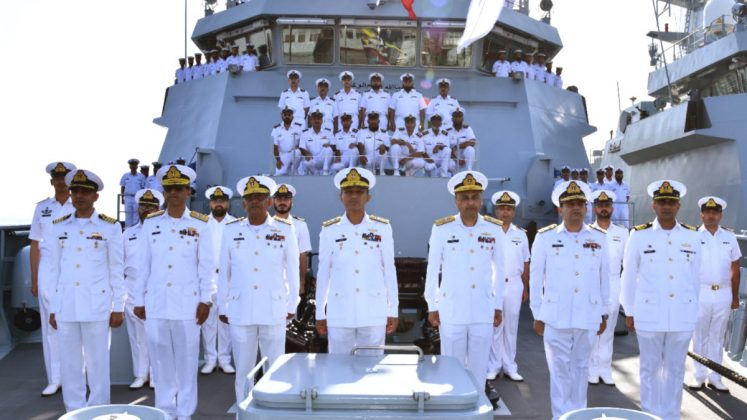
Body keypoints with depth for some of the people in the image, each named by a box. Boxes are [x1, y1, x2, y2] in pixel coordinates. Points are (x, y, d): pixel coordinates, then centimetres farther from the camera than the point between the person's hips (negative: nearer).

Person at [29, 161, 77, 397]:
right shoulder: (42, 208, 9)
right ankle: (54, 379, 12)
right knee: (50, 325, 5)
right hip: (48, 272, 2)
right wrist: (34, 280, 6)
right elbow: (35, 246, 10)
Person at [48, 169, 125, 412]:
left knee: (97, 363, 2)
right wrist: (52, 308, 9)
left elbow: (117, 270, 1)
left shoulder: (110, 227, 1)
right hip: (66, 307, 3)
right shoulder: (58, 227, 10)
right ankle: (74, 412, 22)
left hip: (97, 306, -3)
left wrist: (118, 307, -1)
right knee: (70, 364, 8)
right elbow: (55, 269, 12)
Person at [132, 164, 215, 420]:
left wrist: (205, 300, -5)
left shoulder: (200, 224, 0)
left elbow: (207, 265, -1)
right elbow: (143, 264, 9)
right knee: (161, 361, 10)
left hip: (187, 304, -2)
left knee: (187, 362, 4)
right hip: (156, 304, 2)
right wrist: (138, 300, 8)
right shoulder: (150, 223, 7)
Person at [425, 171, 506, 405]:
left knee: (479, 367, 10)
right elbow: (432, 269, 0)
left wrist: (498, 306, 10)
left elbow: (499, 269, 9)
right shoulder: (441, 229, -5)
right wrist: (432, 307, 1)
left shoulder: (494, 229, 1)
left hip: (483, 311, 2)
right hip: (451, 310, -1)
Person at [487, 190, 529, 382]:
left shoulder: (521, 234, 8)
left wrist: (526, 288, 10)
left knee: (511, 327, 10)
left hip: (514, 285, 3)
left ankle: (510, 367, 20)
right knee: (494, 327, 3)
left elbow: (525, 264, 11)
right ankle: (493, 367, 14)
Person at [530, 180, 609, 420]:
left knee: (580, 367, 14)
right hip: (556, 317, -2)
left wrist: (604, 313, 11)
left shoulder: (599, 238, 4)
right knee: (560, 368, 5)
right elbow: (535, 277, 0)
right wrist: (537, 315, 1)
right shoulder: (545, 237, -3)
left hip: (588, 316, 2)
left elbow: (604, 277, 9)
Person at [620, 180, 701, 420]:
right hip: (649, 315, -2)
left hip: (682, 316, 2)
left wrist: (692, 308, 10)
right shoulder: (639, 235, -4)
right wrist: (629, 312, 3)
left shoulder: (692, 236, 3)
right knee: (650, 368, 10)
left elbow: (695, 276, 8)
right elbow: (629, 276, 1)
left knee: (675, 369, 12)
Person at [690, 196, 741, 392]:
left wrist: (735, 296, 9)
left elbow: (735, 269, 10)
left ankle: (715, 377, 18)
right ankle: (700, 376, 15)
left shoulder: (729, 237, 6)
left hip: (723, 294, 3)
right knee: (699, 336, 6)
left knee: (717, 337, 10)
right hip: (700, 293, -2)